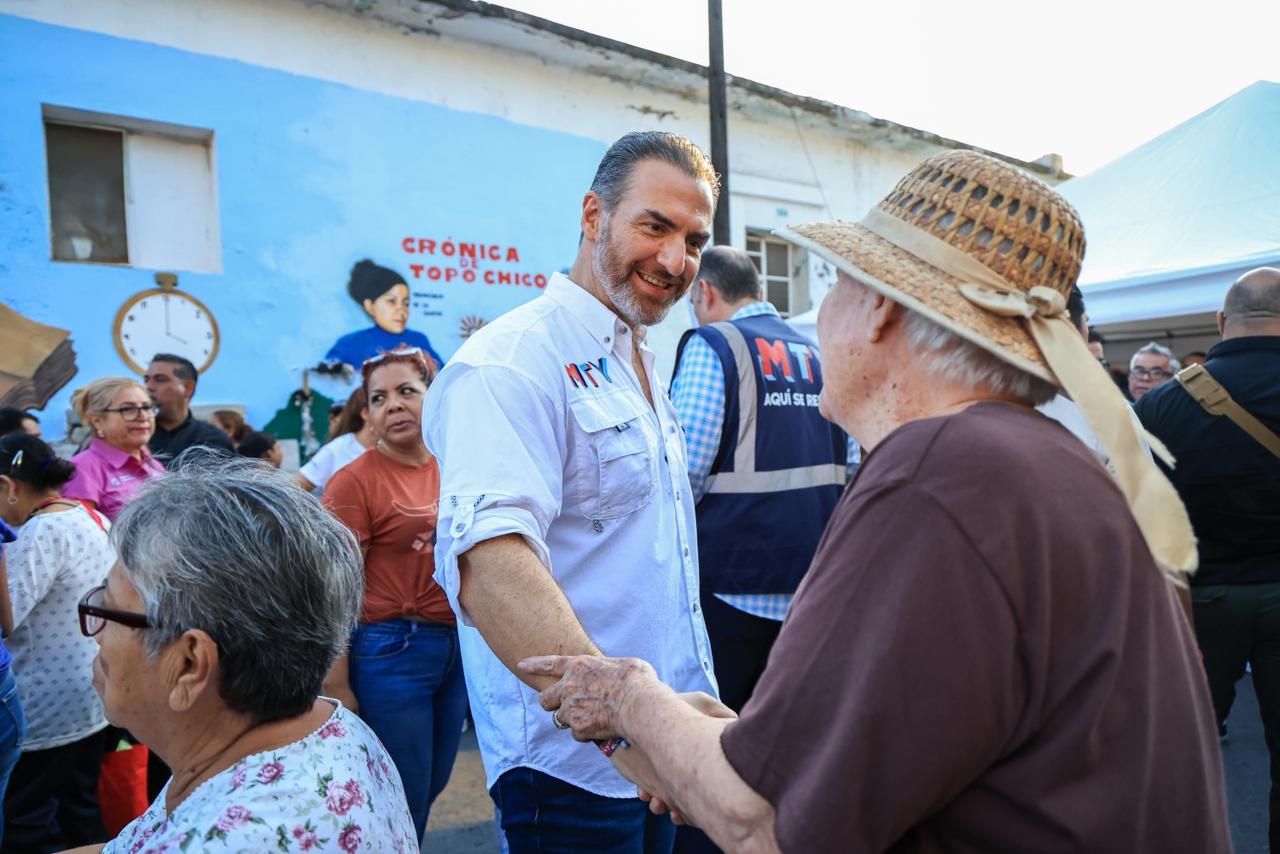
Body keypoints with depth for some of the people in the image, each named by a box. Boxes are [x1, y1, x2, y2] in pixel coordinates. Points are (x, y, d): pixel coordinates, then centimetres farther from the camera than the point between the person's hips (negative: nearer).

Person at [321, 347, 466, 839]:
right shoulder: (355, 480, -13)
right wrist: (337, 687, -14)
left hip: (458, 645, 6)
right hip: (392, 650, -6)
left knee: (431, 789, 20)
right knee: (400, 803, 8)